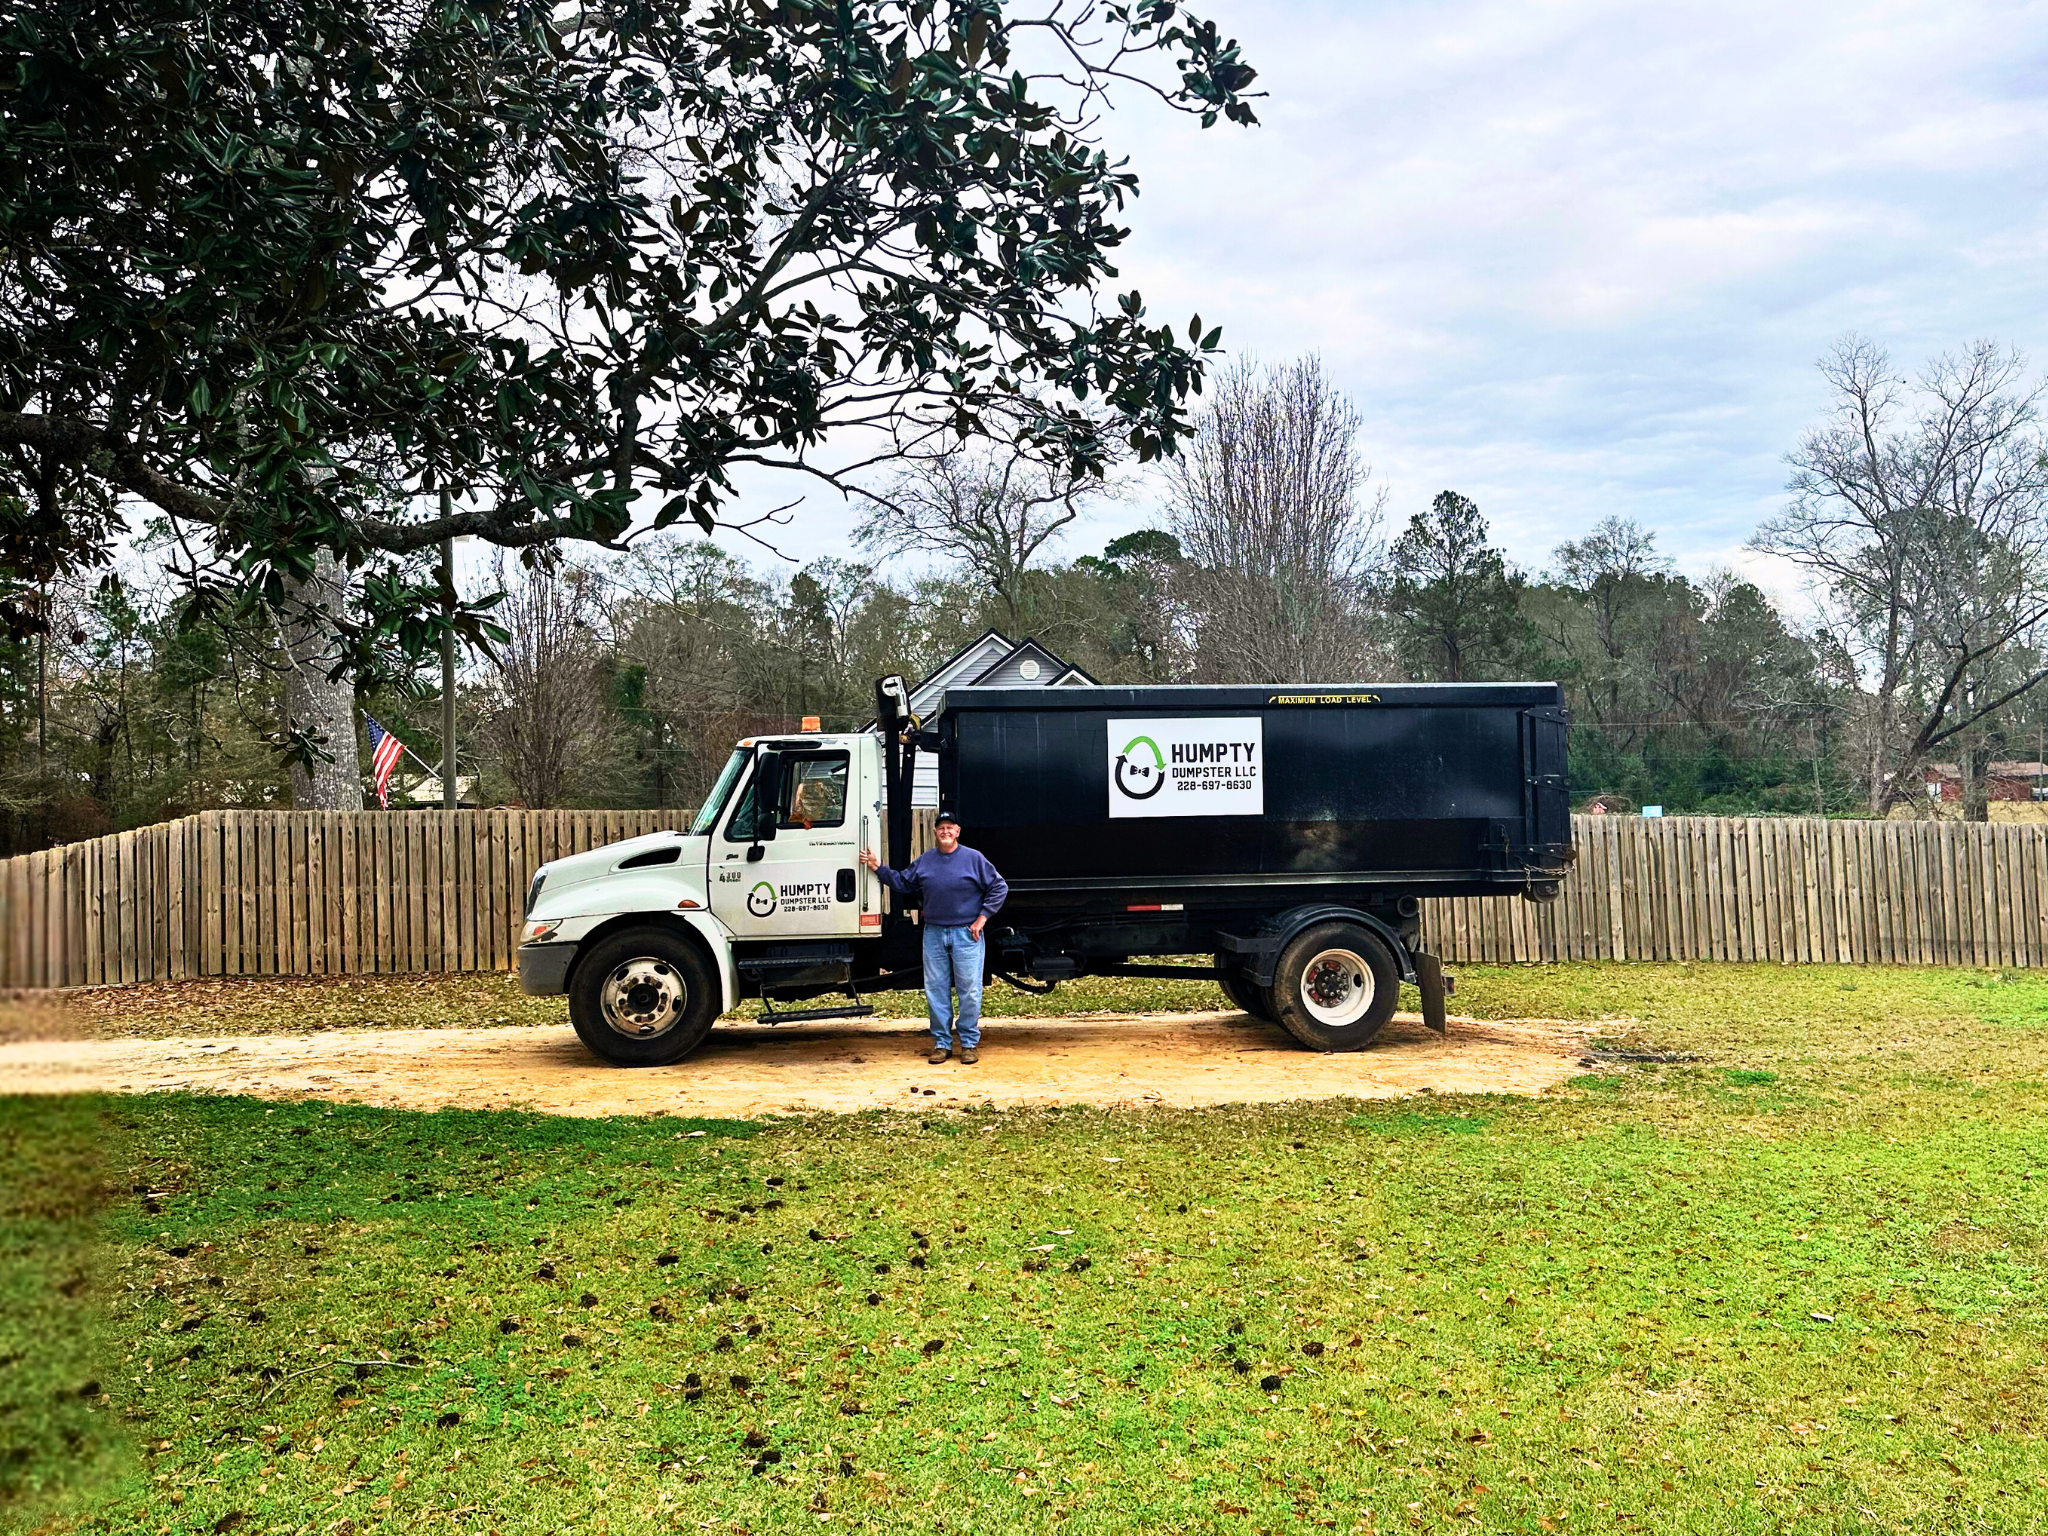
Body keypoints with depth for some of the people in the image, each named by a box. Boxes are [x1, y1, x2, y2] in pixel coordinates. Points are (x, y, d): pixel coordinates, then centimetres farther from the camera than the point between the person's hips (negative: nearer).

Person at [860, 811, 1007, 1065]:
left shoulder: (973, 858, -1)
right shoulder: (925, 860, 11)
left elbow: (999, 888, 0)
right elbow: (902, 883, 19)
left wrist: (982, 917, -6)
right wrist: (878, 867, 11)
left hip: (966, 934, -4)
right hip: (933, 934, 4)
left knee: (969, 990, -2)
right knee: (935, 990, 5)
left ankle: (970, 1043, 8)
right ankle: (941, 1042, 15)